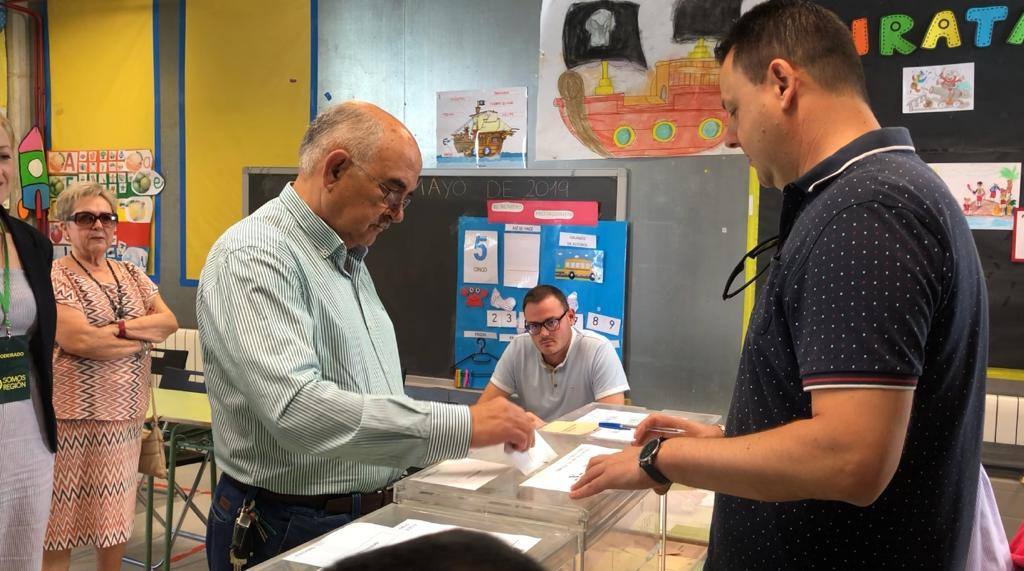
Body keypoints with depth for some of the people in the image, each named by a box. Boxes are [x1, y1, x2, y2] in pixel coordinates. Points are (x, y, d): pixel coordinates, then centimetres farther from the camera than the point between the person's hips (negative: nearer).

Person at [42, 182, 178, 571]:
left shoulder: (133, 276, 12)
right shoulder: (54, 277, -8)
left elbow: (169, 321, 2)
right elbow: (79, 340, -20)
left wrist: (121, 327, -14)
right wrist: (146, 334, -9)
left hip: (125, 417, 6)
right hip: (72, 418, -6)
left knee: (115, 517, 13)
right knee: (61, 518, 1)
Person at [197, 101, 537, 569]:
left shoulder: (349, 259, 11)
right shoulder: (254, 257, -20)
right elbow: (297, 409, -33)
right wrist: (459, 426, -34)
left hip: (368, 517, 9)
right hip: (290, 531, -8)